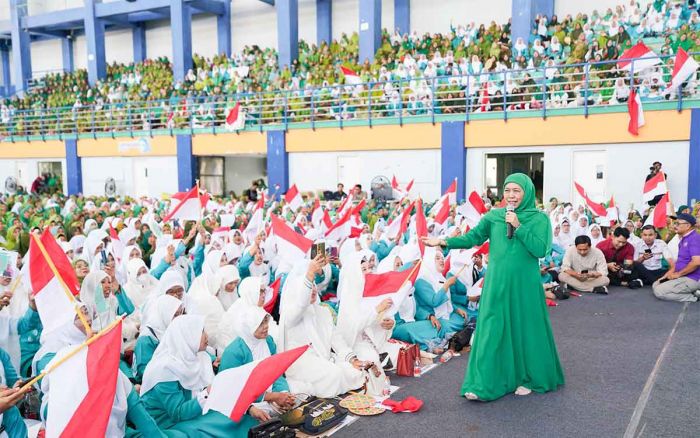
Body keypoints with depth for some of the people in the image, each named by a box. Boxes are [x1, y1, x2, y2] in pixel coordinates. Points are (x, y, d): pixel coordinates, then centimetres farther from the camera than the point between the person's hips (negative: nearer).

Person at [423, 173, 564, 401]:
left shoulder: (539, 218, -1)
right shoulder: (494, 216, 6)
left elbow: (540, 249, -11)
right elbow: (472, 237, 2)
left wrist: (518, 226, -16)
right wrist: (444, 242, -9)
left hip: (524, 285, -2)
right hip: (497, 283, 2)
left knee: (524, 330, 7)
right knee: (492, 331, 1)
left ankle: (526, 378, 25)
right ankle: (484, 384, 4)